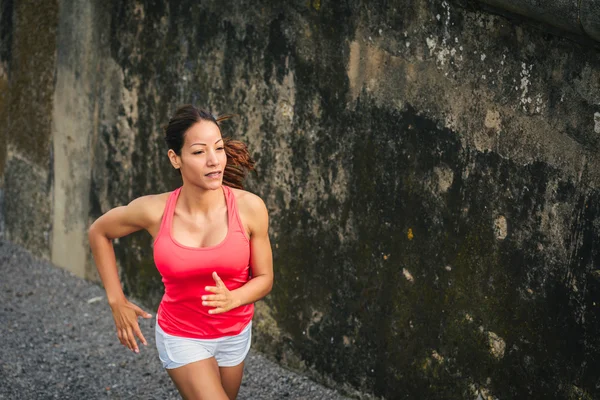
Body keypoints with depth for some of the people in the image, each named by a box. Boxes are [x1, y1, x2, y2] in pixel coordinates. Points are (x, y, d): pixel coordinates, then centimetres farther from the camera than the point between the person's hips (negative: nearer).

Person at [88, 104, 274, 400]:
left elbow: (264, 278, -6)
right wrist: (116, 301, -1)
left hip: (234, 334, 2)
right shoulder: (154, 211, -19)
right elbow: (99, 232, 1)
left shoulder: (249, 207, -19)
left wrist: (232, 298, -27)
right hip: (181, 337, -2)